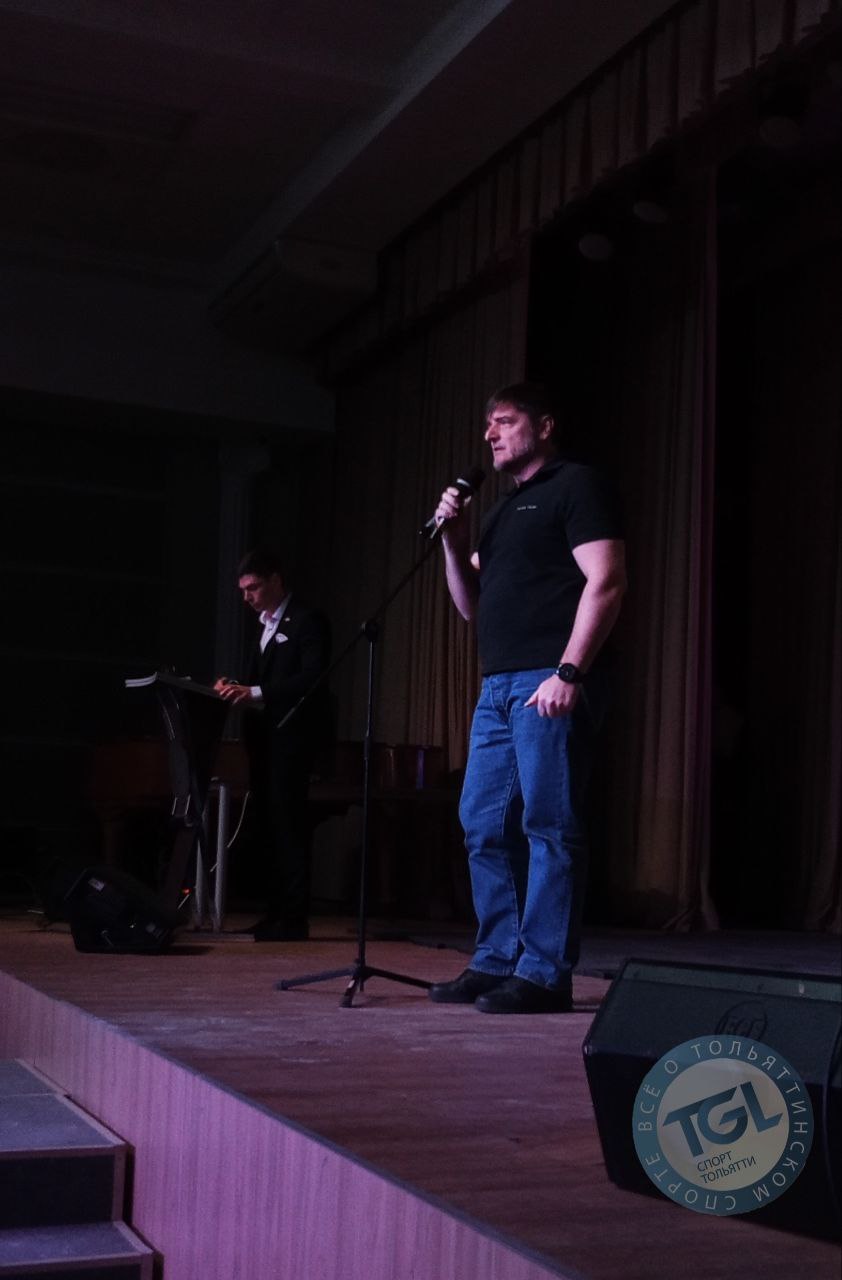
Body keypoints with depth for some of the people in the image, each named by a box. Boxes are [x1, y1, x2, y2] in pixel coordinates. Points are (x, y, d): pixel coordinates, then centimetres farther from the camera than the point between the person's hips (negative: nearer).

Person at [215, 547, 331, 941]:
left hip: (291, 737, -9)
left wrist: (255, 693, -25)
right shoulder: (266, 624, 21)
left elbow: (312, 679, -18)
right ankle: (275, 913, 13)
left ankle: (293, 918, -5)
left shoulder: (307, 620, -6)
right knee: (269, 824, 8)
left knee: (288, 824, -8)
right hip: (263, 737, 9)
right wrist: (238, 687, 1)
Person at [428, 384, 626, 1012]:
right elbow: (471, 605, 25)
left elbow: (606, 582, -11)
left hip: (550, 683, -9)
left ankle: (546, 974, -4)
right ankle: (498, 961, 17)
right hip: (499, 686, 9)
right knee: (484, 825, 9)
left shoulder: (576, 486, 0)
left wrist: (569, 672, -20)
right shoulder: (503, 509, 25)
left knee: (549, 826, -8)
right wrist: (454, 540, 9)